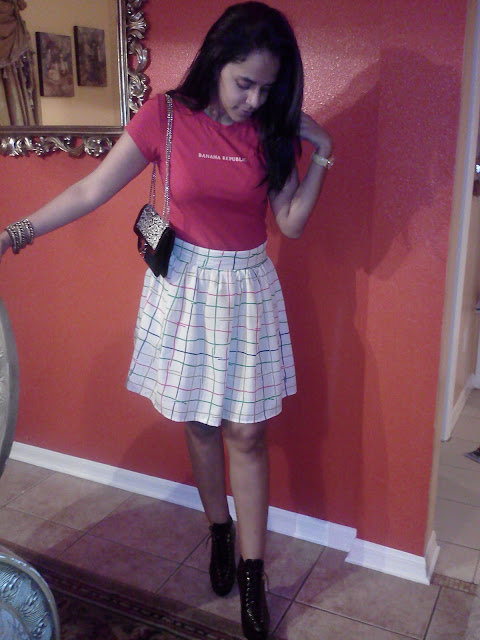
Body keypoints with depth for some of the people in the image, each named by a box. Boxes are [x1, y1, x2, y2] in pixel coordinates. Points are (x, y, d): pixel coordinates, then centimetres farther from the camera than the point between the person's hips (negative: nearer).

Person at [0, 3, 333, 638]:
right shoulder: (165, 117, -8)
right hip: (185, 285, 0)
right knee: (200, 424, 12)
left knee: (246, 435, 4)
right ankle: (220, 533, 36)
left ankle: (252, 575, 18)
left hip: (247, 288, 1)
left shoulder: (271, 129, -1)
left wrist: (321, 152, -8)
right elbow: (91, 190, -6)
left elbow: (292, 223, -1)